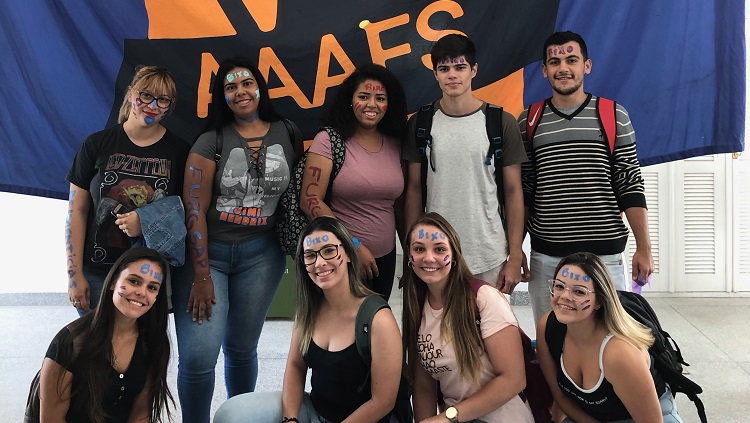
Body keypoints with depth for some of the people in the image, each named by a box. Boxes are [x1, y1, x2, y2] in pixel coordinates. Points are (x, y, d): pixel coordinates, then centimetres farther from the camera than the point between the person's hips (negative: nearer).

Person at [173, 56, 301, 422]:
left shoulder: (286, 135, 4)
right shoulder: (211, 141, -5)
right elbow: (195, 210, -9)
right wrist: (202, 276, -14)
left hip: (261, 254, 2)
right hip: (207, 251, -2)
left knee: (241, 348, 11)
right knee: (198, 355, -9)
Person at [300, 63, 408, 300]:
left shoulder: (395, 145, 6)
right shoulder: (329, 141, -8)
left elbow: (399, 204, 12)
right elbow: (310, 201, -14)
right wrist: (354, 246, -15)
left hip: (385, 260, 5)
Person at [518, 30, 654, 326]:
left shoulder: (613, 116, 1)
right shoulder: (529, 121, 4)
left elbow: (630, 186, 1)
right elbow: (522, 191, 8)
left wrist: (644, 248, -1)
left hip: (604, 253, -1)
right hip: (545, 256, 1)